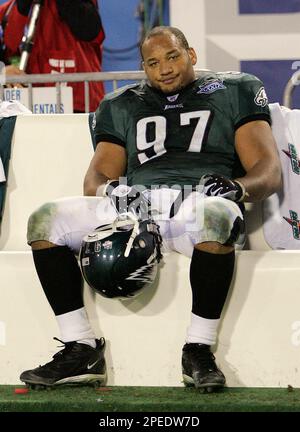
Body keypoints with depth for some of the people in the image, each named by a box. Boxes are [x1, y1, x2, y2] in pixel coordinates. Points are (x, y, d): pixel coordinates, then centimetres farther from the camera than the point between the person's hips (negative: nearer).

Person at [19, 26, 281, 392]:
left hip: (198, 200, -3)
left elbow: (270, 172, 7)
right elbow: (95, 178, 18)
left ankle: (198, 348, -28)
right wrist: (107, 190, -9)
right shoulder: (122, 106, 26)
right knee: (45, 221, -19)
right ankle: (80, 348, -15)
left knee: (218, 215, -41)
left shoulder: (235, 92, 17)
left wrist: (238, 187, -17)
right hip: (133, 204, 4)